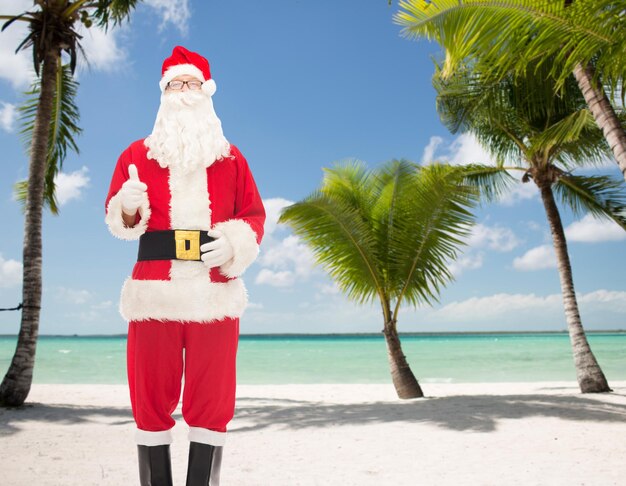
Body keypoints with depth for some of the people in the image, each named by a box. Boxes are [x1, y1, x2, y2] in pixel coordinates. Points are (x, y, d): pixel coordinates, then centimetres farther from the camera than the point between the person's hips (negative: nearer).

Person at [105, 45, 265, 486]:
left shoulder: (231, 158, 15)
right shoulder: (137, 154, 15)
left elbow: (254, 215, 12)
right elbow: (115, 216, 13)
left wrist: (235, 242, -9)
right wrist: (128, 208, -10)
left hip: (215, 292, 0)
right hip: (155, 290, 0)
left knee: (211, 398, 1)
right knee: (153, 394, 2)